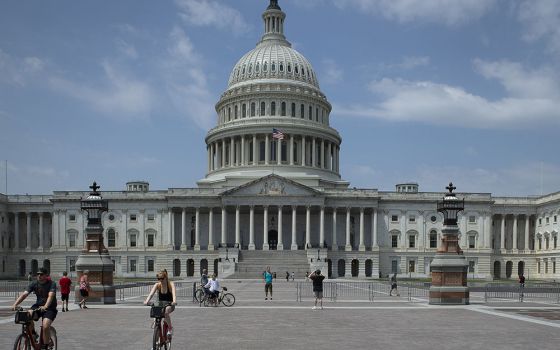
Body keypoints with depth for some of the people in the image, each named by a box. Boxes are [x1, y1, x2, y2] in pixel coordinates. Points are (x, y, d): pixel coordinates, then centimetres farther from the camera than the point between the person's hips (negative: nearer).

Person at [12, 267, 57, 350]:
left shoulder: (52, 284, -14)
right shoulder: (34, 284, -3)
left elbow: (50, 296, -30)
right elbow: (24, 294, -14)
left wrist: (45, 306, -49)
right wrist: (15, 304, -31)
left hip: (50, 308, -4)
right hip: (38, 305, 4)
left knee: (45, 326, -27)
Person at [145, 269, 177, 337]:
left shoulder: (171, 284, -14)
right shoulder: (157, 285, -7)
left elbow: (174, 293, -32)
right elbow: (151, 293, -23)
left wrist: (174, 301, -53)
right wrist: (147, 301, -43)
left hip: (169, 305, -3)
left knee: (166, 312, -35)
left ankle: (170, 327, -14)